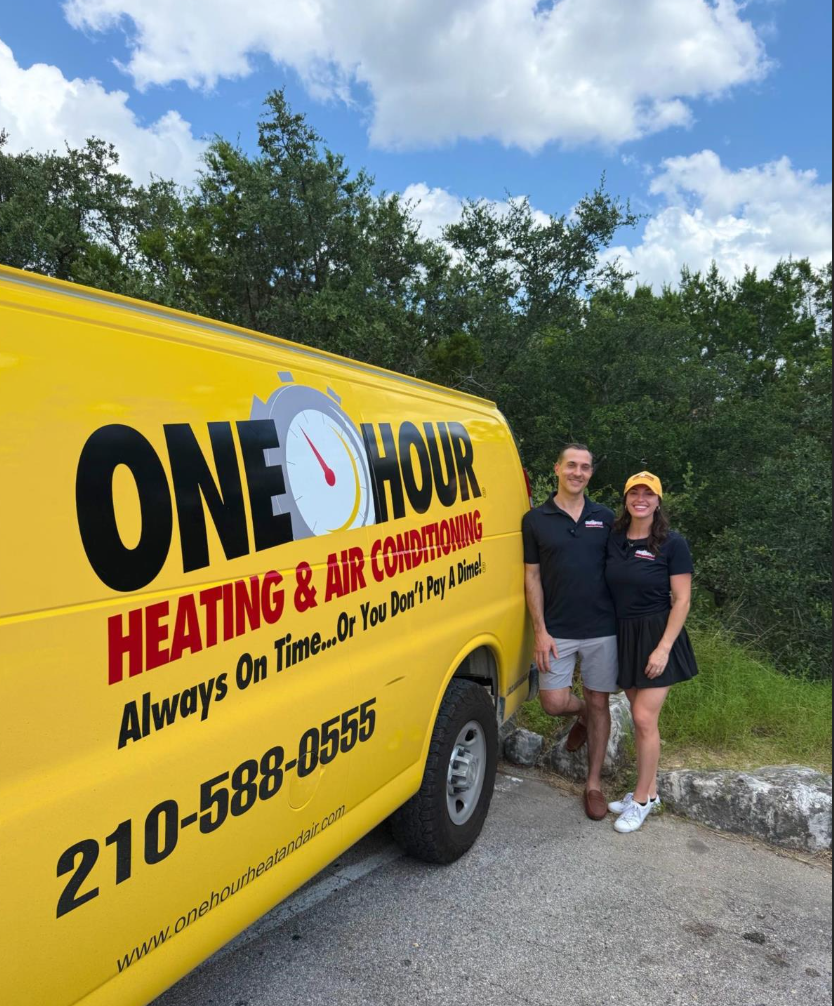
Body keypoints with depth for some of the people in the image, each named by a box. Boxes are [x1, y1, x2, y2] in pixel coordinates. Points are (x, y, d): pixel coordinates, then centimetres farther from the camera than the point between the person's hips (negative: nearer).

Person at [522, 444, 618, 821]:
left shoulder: (605, 518, 3)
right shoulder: (536, 519, -1)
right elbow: (532, 577, -1)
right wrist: (540, 630, -7)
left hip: (602, 629, 1)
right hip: (557, 630, -1)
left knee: (599, 703, 8)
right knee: (554, 703, -3)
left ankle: (594, 783, 25)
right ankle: (582, 713, 34)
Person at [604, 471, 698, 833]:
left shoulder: (672, 543, -10)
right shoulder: (613, 540, 3)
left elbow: (682, 600, -10)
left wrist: (664, 647, -16)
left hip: (657, 636, -5)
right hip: (623, 635, 5)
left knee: (645, 718, -5)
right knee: (641, 718, 13)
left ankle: (642, 799, 12)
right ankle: (650, 790, 27)